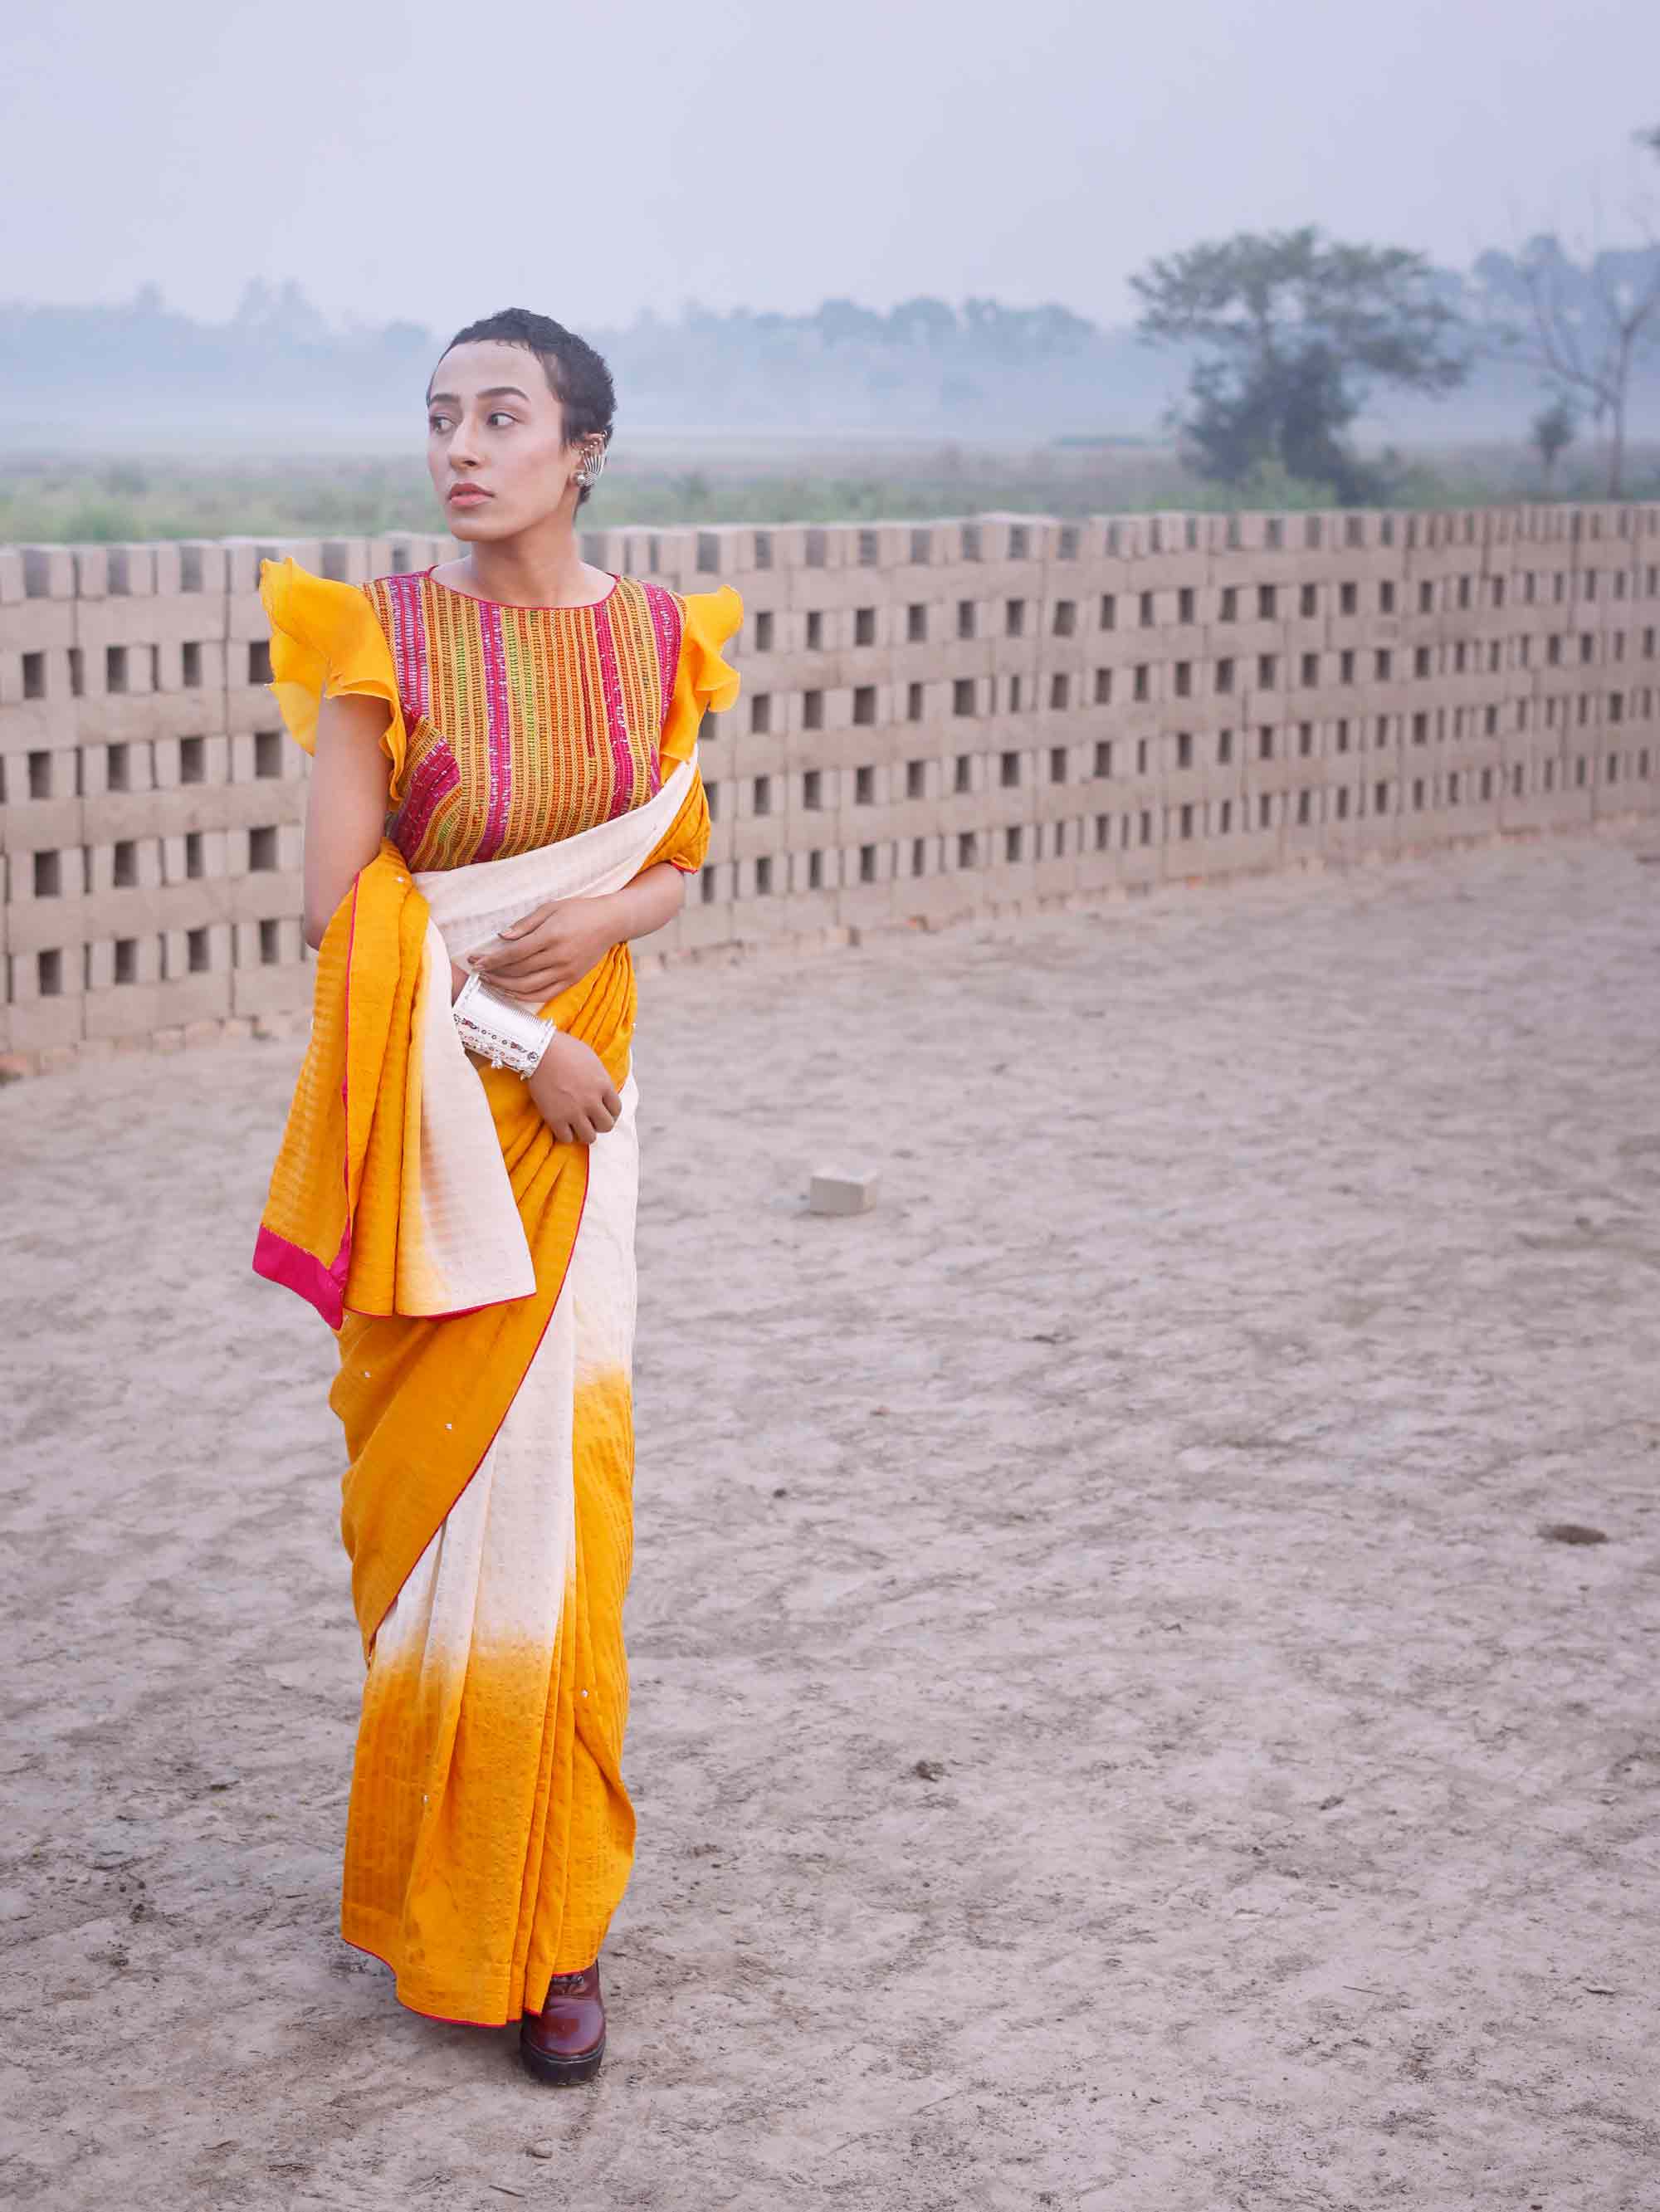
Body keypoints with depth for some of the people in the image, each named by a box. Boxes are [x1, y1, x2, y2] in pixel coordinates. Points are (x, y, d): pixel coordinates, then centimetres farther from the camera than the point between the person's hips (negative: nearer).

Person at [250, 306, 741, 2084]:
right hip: (420, 1104, -2)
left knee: (546, 1477, 2)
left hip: (573, 1102, 2)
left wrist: (603, 918, -11)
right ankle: (449, 1898, 22)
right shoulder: (379, 635, -8)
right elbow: (340, 908, -11)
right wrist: (514, 1043, -14)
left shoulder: (654, 638, 2)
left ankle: (547, 1923, 14)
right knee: (434, 1474, 4)